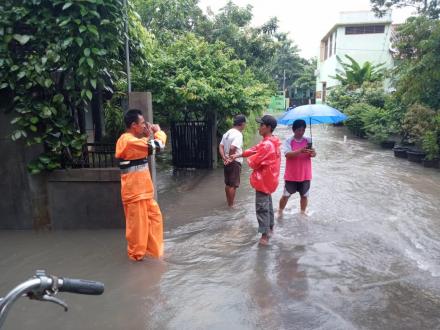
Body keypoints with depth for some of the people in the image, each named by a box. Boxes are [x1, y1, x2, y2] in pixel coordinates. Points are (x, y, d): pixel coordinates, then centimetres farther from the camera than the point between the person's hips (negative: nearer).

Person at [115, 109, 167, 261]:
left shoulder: (131, 140, 10)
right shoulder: (129, 141, -22)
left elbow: (145, 149, 24)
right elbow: (158, 145, -23)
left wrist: (148, 135, 9)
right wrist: (158, 131, -3)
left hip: (142, 190, 10)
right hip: (134, 191, -10)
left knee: (154, 217, 17)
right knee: (137, 223, 4)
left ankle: (152, 249, 29)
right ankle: (137, 253, 22)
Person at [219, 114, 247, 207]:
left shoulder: (227, 133, 10)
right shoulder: (238, 134, -18)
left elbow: (221, 146, 5)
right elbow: (232, 148, -31)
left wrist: (224, 158, -4)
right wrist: (231, 158, -15)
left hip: (227, 162, 9)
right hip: (235, 162, -9)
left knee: (228, 184, 18)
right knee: (233, 185, 0)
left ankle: (228, 202, 31)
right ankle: (231, 205, 8)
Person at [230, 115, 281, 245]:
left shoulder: (267, 144, -25)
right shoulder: (270, 142, 9)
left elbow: (254, 162, -22)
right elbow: (255, 149, 13)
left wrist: (248, 159, 0)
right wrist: (238, 155, 6)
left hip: (263, 180, -11)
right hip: (268, 179, 11)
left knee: (262, 207, -4)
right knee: (267, 204, 22)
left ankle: (265, 236, 2)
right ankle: (270, 227, 37)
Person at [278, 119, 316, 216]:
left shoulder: (308, 140, 0)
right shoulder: (288, 141, -9)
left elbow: (314, 154, -7)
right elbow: (287, 154, -22)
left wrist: (312, 153, -32)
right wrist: (300, 151, -37)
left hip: (305, 175, 3)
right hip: (291, 175, -3)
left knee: (304, 195, 14)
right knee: (286, 195, 7)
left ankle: (303, 212, 34)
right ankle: (280, 212, 26)